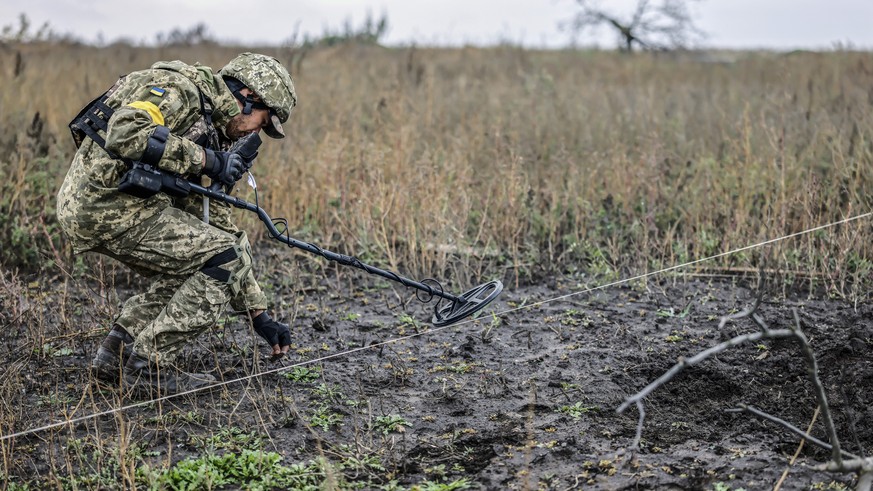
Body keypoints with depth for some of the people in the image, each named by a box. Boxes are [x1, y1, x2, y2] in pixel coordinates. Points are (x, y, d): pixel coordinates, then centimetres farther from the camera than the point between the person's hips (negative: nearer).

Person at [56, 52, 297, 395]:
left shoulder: (210, 136, 19)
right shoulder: (180, 87, -8)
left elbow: (218, 226, 20)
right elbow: (124, 133, -27)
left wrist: (258, 313, 18)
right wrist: (205, 160, -18)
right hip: (104, 202, -10)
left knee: (193, 268, 19)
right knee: (224, 259, -9)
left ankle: (117, 353, 17)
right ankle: (150, 365, -3)